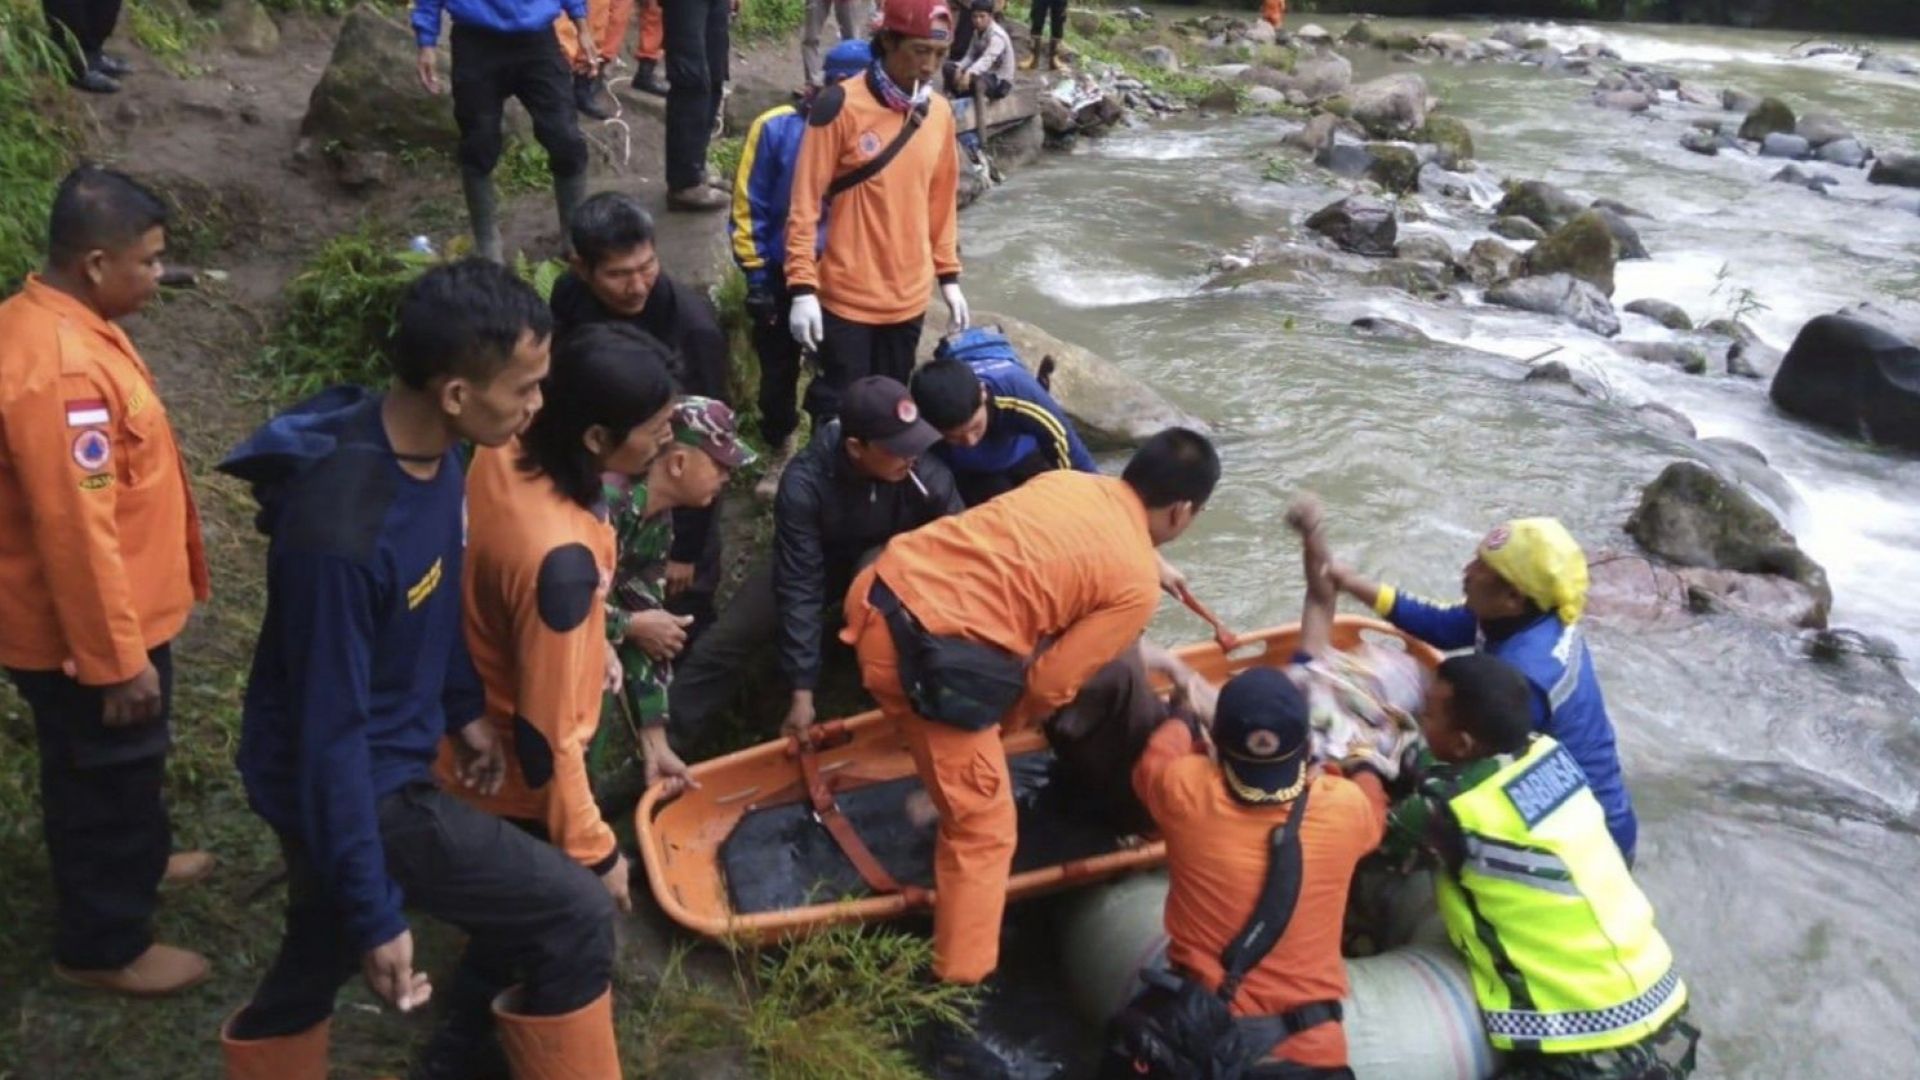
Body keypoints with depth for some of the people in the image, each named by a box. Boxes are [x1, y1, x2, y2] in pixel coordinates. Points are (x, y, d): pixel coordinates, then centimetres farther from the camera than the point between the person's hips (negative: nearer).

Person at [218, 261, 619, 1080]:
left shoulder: (429, 449, -8)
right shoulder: (342, 532, -34)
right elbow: (332, 735, -27)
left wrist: (463, 708, 20)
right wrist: (374, 914, -20)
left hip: (380, 758, 9)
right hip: (352, 783, -8)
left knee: (319, 960, 28)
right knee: (575, 918, -5)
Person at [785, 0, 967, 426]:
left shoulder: (940, 112, 4)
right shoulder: (841, 105, -13)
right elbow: (806, 202, -11)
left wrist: (948, 276, 13)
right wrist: (803, 287, -14)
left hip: (909, 297, 5)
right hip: (847, 296, -5)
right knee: (840, 410, 4)